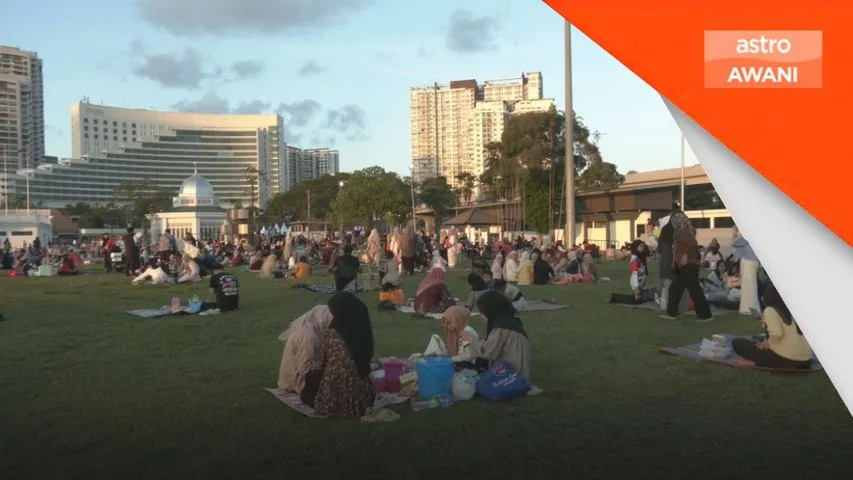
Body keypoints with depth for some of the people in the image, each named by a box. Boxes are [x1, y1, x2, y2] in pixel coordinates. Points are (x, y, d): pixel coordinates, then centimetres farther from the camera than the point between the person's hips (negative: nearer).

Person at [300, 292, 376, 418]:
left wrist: (311, 376, 22)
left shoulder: (331, 333, -14)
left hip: (336, 399, -4)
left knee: (311, 377, 25)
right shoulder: (362, 330, -4)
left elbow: (322, 365, -1)